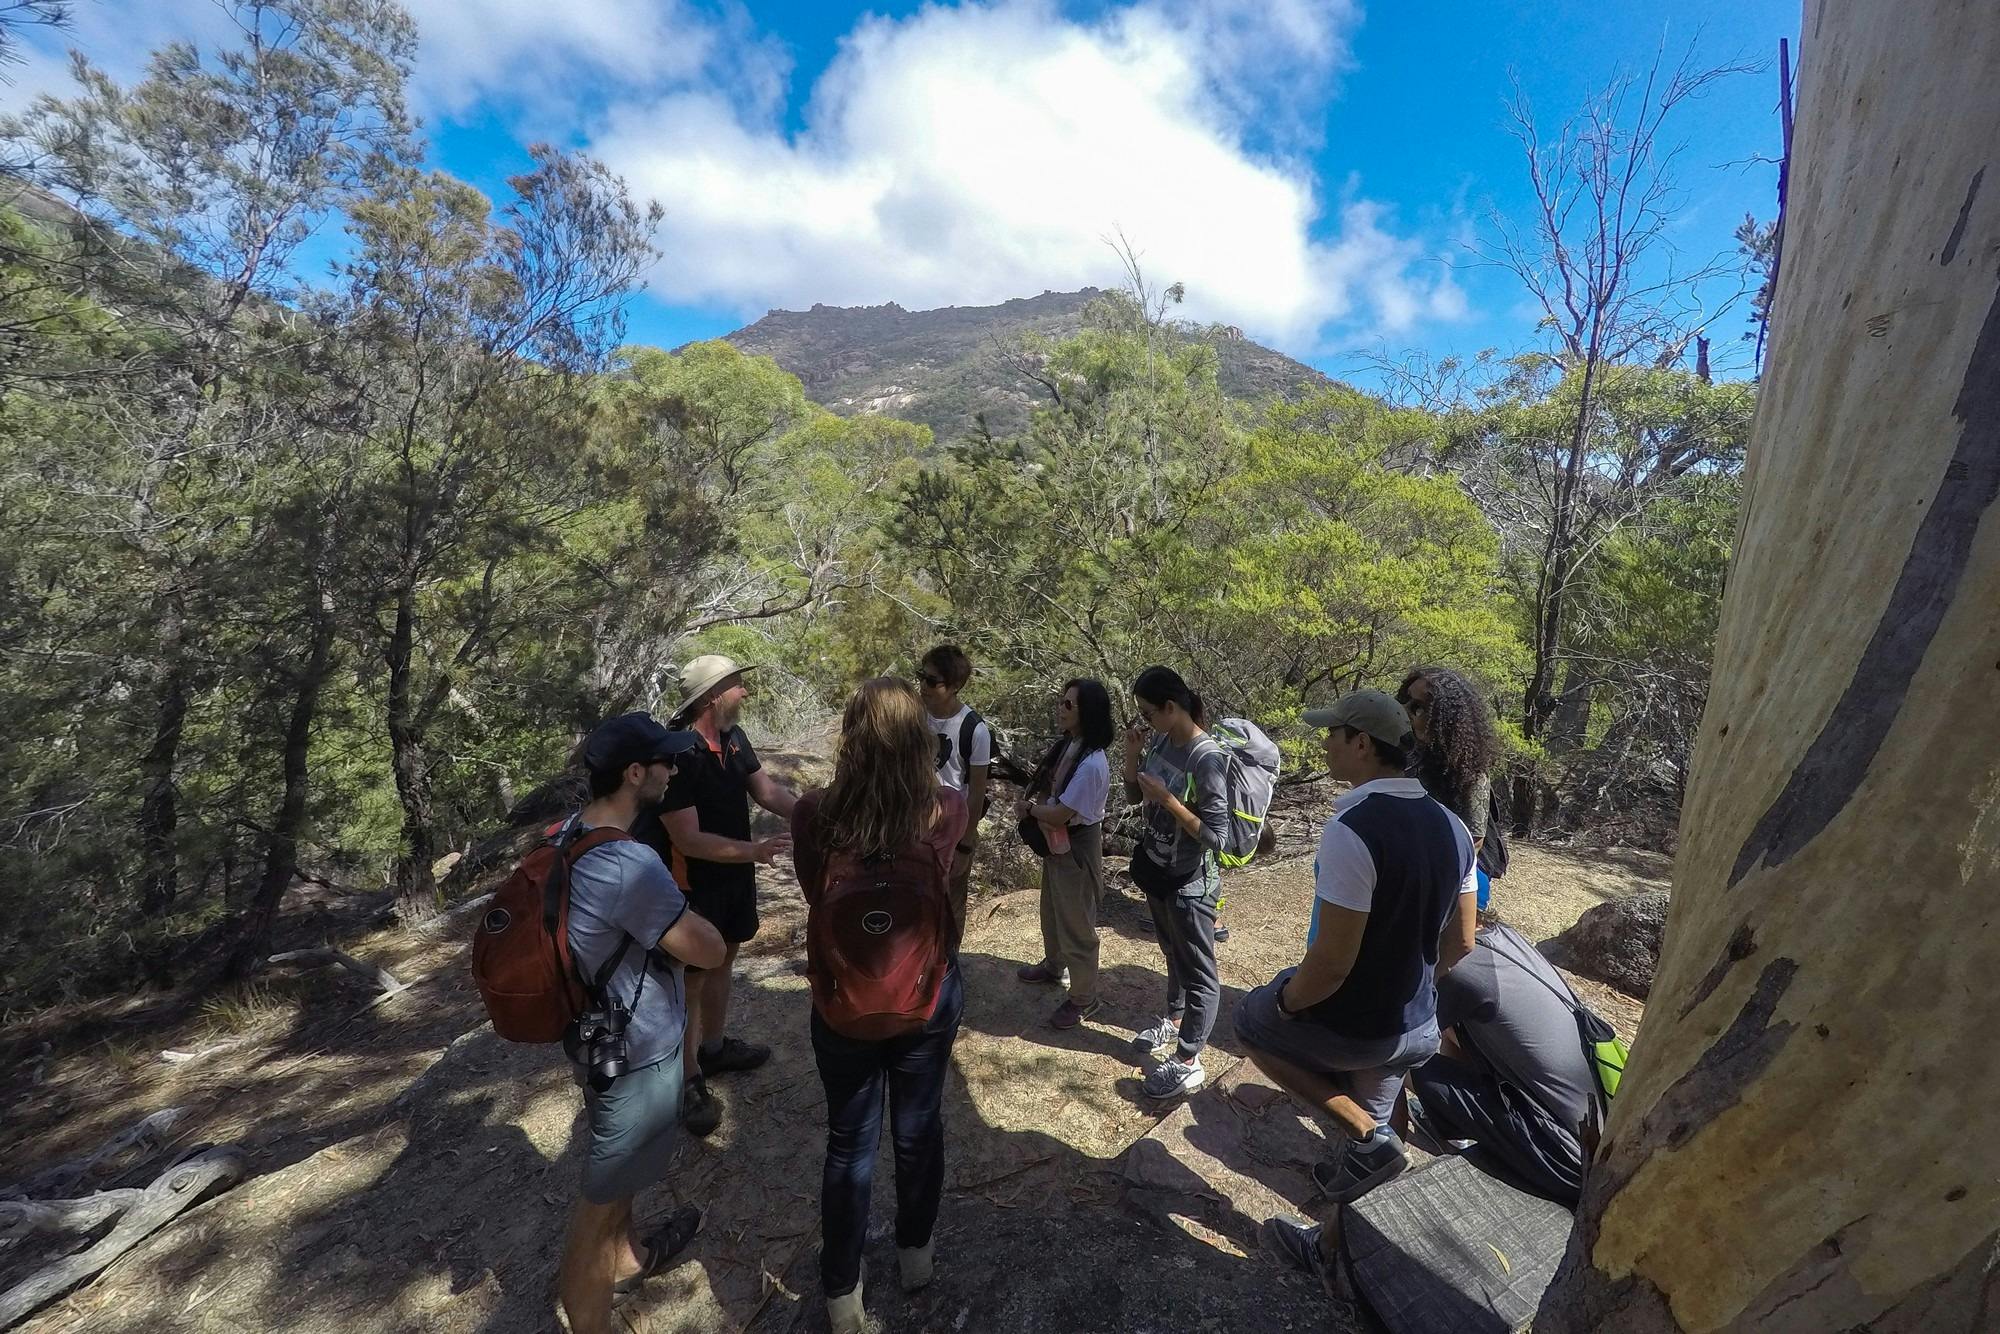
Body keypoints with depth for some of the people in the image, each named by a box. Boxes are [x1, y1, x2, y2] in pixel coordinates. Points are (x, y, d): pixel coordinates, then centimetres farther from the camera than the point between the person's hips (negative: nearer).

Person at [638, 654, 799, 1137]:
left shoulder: (734, 738, -4)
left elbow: (766, 789, -1)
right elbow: (689, 840, -28)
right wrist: (754, 851, -32)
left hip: (733, 873, 8)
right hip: (691, 883, -7)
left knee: (722, 960, 22)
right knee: (690, 976, 8)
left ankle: (715, 1047, 42)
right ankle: (688, 1080, 25)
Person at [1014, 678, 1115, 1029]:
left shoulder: (1091, 765, -31)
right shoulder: (1068, 744, -3)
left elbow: (1060, 814, -27)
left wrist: (1029, 808, -10)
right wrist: (1032, 800, -9)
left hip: (1077, 849, -9)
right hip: (1056, 842, 9)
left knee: (1076, 924, 9)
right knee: (1052, 911, 28)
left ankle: (1083, 998, 29)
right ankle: (1054, 966, 52)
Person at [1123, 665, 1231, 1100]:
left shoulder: (1207, 759, -27)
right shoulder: (1160, 741, -5)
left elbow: (1216, 836, -25)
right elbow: (1134, 795, 7)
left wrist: (1167, 799, -29)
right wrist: (1131, 753, -9)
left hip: (1190, 881, -8)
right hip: (1157, 869, 8)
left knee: (1198, 970, 11)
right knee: (1174, 953, 27)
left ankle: (1188, 1063, 25)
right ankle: (1174, 1020, 48)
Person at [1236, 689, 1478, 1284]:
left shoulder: (1351, 830, -31)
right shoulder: (1451, 826, -4)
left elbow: (1331, 962, -29)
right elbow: (1460, 940, 6)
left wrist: (1285, 1003, -10)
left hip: (1350, 1027, -7)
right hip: (1416, 1028, 8)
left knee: (1252, 1019, 21)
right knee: (1368, 1139, 28)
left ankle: (1368, 1140, 12)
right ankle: (1333, 1248, 49)